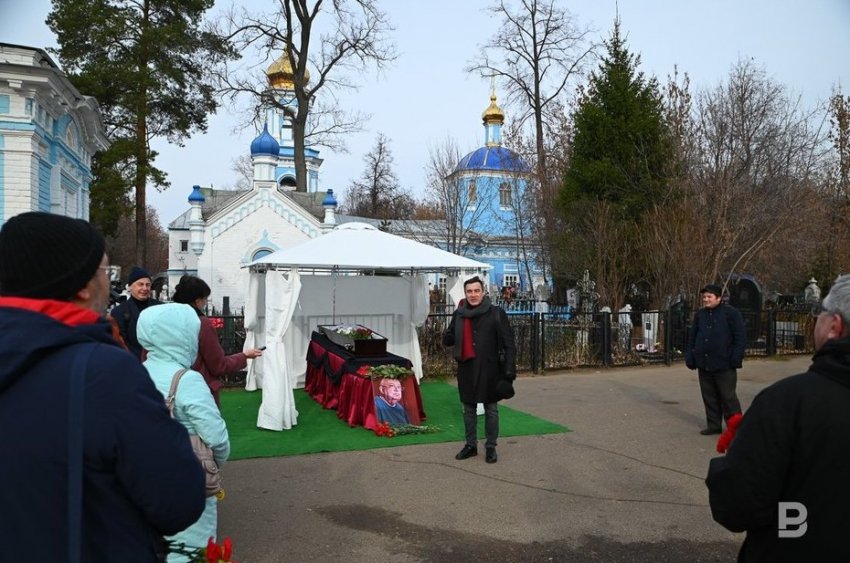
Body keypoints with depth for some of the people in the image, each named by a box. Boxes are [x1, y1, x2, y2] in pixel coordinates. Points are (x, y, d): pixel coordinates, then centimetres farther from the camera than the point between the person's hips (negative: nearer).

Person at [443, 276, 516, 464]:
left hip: (489, 370, -3)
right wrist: (455, 334, -11)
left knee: (491, 409, 8)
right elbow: (447, 340, 12)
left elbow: (508, 343, -8)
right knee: (469, 409, 13)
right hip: (467, 370, 4)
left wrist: (509, 370, -15)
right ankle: (471, 445, 27)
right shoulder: (459, 314, 4)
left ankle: (491, 447, 21)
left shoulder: (496, 313, -7)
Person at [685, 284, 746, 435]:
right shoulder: (700, 314, 12)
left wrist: (735, 359, -13)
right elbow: (692, 338, 16)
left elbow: (740, 337, -7)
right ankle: (714, 425, 22)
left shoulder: (731, 313, -5)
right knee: (709, 397, 11)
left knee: (728, 397, 1)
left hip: (724, 366, -6)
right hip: (704, 365, 6)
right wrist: (690, 357, 9)